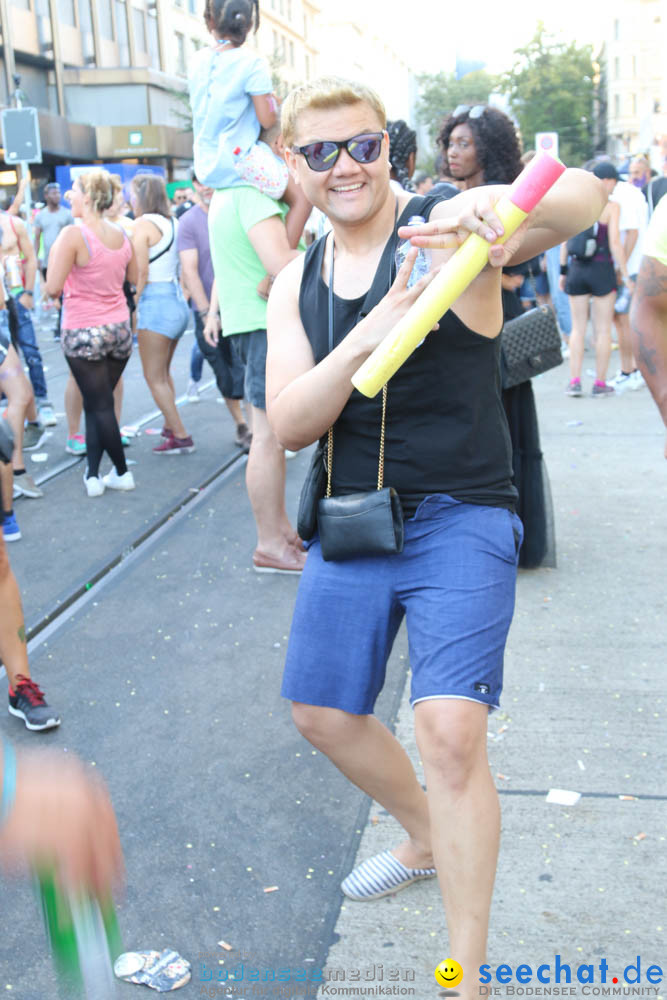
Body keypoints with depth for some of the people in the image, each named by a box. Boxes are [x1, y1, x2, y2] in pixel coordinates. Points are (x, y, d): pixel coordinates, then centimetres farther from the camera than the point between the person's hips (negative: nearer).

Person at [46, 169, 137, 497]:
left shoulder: (72, 235, -16)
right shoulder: (121, 236, 3)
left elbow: (53, 287, -16)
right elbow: (134, 279, 17)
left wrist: (54, 251, 0)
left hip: (83, 333, -6)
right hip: (119, 328, 6)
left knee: (99, 405, 4)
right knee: (99, 404, 14)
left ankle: (122, 472, 12)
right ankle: (93, 474, 15)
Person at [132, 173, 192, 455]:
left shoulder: (143, 224, -9)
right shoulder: (172, 223, 11)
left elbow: (141, 272, -14)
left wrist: (133, 306, -8)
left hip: (155, 301, -8)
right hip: (178, 299, 8)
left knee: (154, 377, -1)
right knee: (163, 373, 21)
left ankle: (181, 437, -2)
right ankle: (171, 426, 28)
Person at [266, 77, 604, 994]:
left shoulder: (448, 236, -9)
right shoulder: (296, 284, 6)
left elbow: (586, 195, -24)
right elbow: (290, 426, -5)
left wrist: (494, 206, -45)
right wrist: (364, 340, -22)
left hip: (460, 519, -6)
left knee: (450, 732, -17)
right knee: (323, 713, 15)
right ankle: (427, 839, 43)